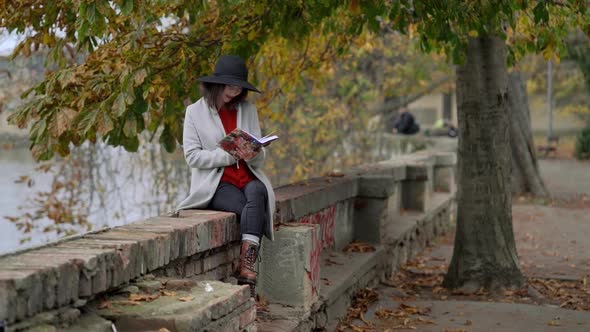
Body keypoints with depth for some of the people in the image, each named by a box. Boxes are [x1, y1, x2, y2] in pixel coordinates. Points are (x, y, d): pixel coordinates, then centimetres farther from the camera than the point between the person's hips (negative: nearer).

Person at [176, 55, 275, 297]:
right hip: (215, 184, -3)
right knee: (251, 210, -33)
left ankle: (246, 269, -41)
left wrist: (254, 152, -14)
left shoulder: (248, 110, 15)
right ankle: (248, 270, -29)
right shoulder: (195, 111, 5)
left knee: (256, 193, -35)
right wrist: (230, 155, -16)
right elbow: (192, 156, -4)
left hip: (247, 177, 3)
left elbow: (260, 159, 11)